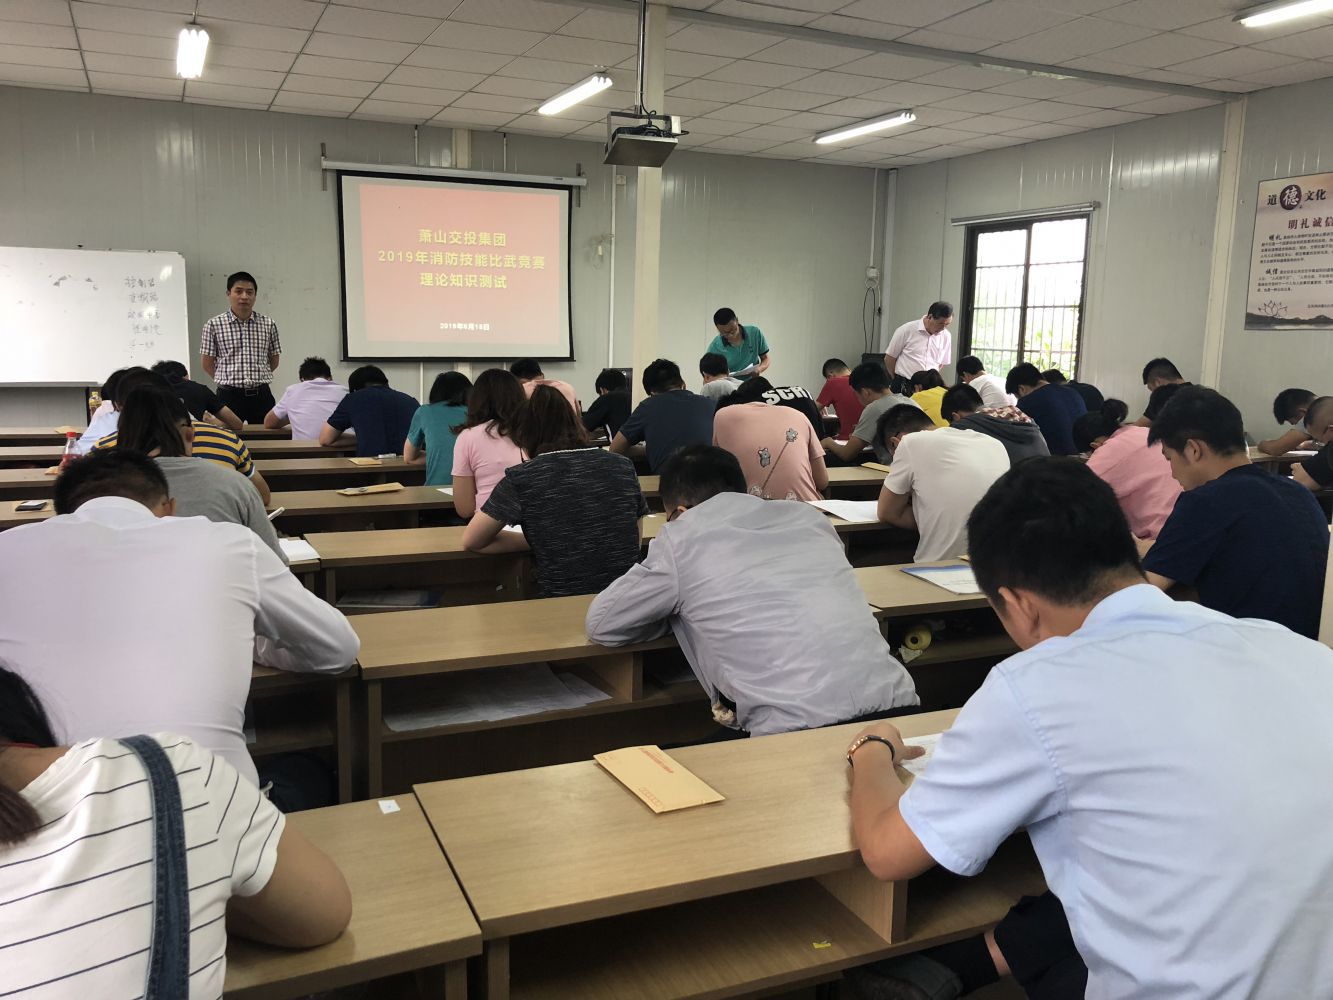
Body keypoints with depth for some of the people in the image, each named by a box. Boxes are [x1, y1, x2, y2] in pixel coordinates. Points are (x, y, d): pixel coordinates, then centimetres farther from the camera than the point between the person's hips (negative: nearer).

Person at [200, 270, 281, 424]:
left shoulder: (268, 324, 6)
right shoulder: (214, 325, 0)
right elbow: (207, 363, 6)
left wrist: (257, 378, 13)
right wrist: (227, 381, 10)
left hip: (261, 395, 2)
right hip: (229, 396, -2)